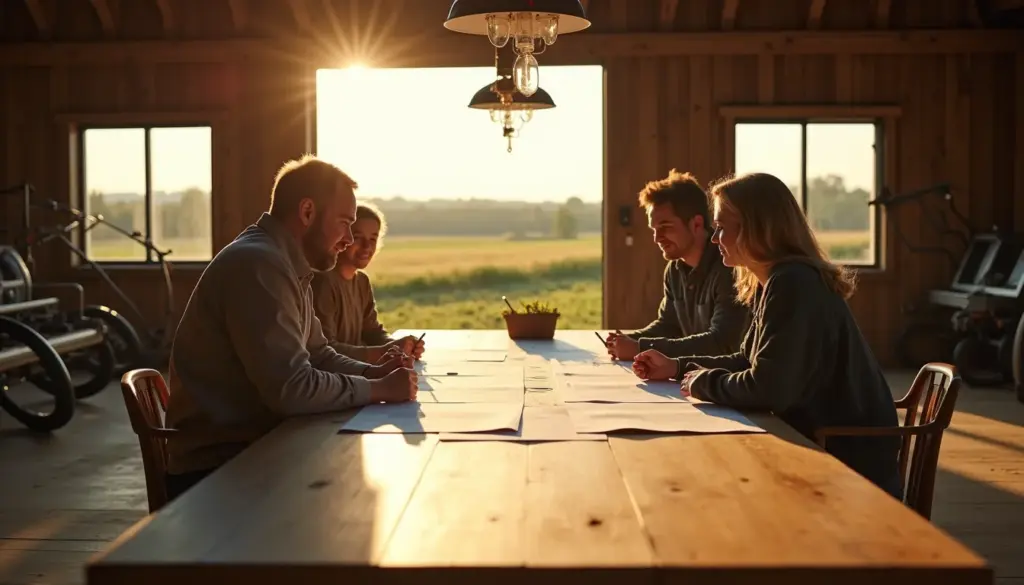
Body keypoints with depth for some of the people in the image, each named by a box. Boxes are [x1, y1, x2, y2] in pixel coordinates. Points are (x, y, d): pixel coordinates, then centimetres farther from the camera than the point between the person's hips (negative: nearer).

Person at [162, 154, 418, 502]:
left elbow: (317, 356, 17)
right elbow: (291, 389, -26)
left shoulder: (286, 265, 12)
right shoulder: (257, 264, -21)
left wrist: (374, 373, 0)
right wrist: (379, 389, -15)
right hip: (218, 469, -9)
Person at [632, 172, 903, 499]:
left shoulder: (793, 284, -24)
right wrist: (677, 368, 10)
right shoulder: (775, 283, 8)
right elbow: (750, 363, 17)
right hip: (818, 446, 8)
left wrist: (703, 383, -12)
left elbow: (767, 389, -29)